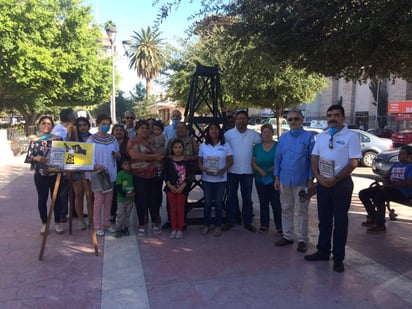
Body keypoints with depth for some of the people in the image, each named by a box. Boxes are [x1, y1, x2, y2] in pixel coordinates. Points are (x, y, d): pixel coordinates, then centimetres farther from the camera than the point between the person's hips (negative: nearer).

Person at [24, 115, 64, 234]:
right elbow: (29, 157, 0)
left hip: (55, 173, 0)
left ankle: (57, 223, 19)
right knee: (42, 199, 9)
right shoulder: (34, 140, 1)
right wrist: (37, 158, -19)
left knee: (56, 198, 7)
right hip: (40, 174, 0)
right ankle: (44, 224, 22)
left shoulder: (57, 138, 1)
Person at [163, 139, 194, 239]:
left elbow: (189, 175, -7)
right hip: (171, 188, 1)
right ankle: (174, 229, 18)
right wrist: (170, 185, -13)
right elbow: (165, 174, -2)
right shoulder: (168, 160, 0)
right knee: (172, 209, 8)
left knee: (180, 209, 5)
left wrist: (182, 187, -15)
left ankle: (180, 229, 16)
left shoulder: (186, 160, -3)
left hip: (182, 188, -1)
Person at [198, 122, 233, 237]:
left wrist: (223, 170, -17)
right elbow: (199, 161, 6)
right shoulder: (203, 146, 4)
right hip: (206, 179, 1)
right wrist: (203, 168, -16)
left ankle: (218, 225, 18)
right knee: (207, 202, 6)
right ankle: (206, 225, 21)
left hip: (221, 179, -1)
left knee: (218, 202, 4)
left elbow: (230, 161, -1)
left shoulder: (225, 145, -1)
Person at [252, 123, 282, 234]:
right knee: (263, 203, 11)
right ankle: (264, 225, 21)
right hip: (260, 180, 3)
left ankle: (279, 226, 7)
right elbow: (253, 162, 4)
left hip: (274, 179, -3)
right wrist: (260, 170, -14)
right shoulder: (257, 147, 7)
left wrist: (276, 167, -20)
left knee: (276, 203, -4)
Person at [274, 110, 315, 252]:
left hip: (302, 181, -4)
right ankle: (287, 236, 26)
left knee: (301, 211, 4)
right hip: (285, 180, 4)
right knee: (286, 209, 13)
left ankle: (302, 239, 15)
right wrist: (277, 177, 6)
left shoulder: (309, 137, -6)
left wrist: (311, 180, -10)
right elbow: (278, 158, 9)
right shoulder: (283, 137, 8)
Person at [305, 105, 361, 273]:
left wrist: (335, 179, -17)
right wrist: (318, 177, -8)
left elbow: (353, 162, -12)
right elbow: (314, 158, 8)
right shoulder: (322, 136, 10)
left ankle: (338, 258, 15)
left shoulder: (351, 136, -7)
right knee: (324, 220, 14)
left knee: (340, 221, 5)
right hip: (323, 183, 5)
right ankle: (323, 251, 27)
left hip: (342, 183, -5)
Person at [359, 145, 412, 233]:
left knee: (378, 196, -35)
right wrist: (386, 182, 1)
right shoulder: (395, 164, 24)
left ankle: (380, 225, -24)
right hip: (390, 188, 9)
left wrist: (391, 184, -17)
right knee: (363, 194, -3)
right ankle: (373, 217, 9)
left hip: (402, 192, -9)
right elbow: (385, 177, 25)